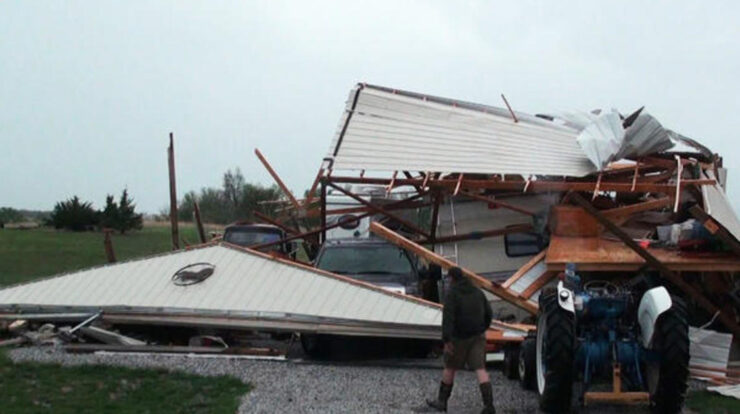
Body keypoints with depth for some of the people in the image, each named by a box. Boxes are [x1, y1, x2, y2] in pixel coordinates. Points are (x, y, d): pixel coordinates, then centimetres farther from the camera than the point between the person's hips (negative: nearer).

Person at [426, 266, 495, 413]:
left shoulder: (452, 294, -9)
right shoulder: (477, 292, 11)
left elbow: (448, 317, -20)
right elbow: (489, 314, 15)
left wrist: (446, 340, -24)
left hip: (459, 337, -4)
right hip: (478, 336, 5)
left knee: (450, 368, 12)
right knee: (480, 368, -2)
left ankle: (441, 401, 23)